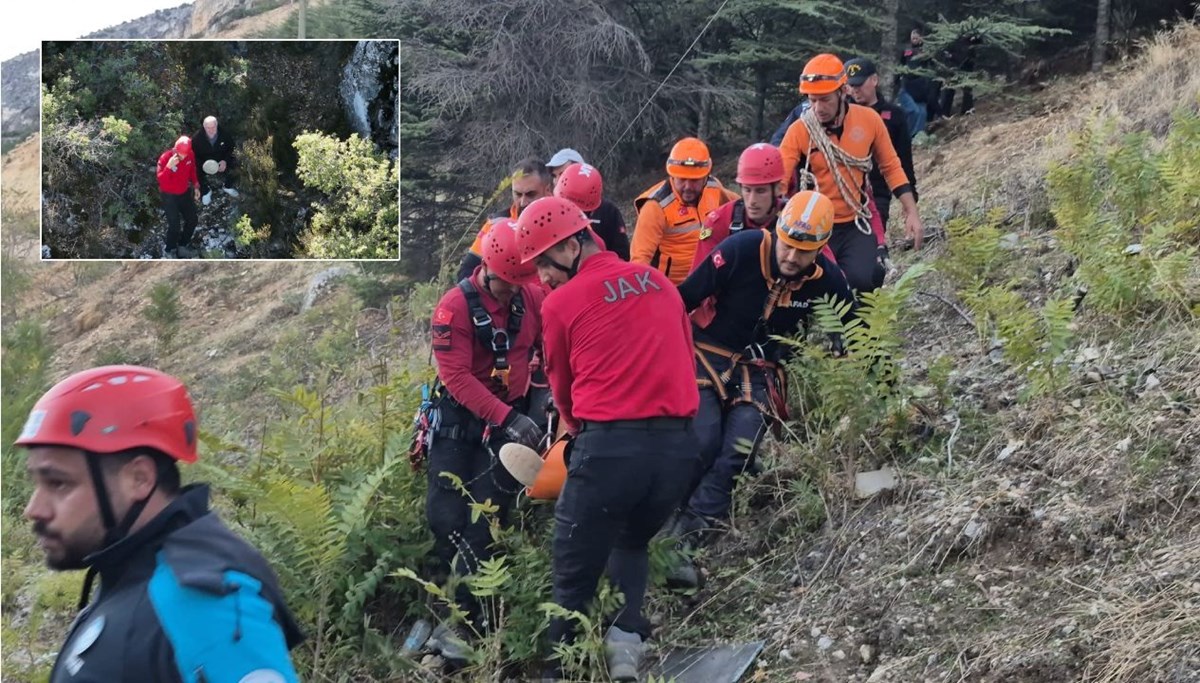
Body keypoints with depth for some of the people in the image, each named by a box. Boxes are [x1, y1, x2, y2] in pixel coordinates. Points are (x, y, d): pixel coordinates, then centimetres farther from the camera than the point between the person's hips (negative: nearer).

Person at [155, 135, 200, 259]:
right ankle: (169, 251, 14)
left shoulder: (190, 156, -10)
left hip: (185, 193, 6)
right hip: (169, 196, -6)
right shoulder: (165, 158, -26)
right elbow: (161, 180, -31)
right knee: (174, 224, -9)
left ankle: (182, 246, 33)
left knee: (192, 220, 12)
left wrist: (196, 186, 5)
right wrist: (169, 166, -44)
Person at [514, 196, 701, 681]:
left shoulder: (560, 303, 1)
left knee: (574, 576, 9)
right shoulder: (659, 282, 14)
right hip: (680, 444, 5)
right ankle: (627, 638, 7)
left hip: (608, 446, -5)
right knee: (632, 544, 27)